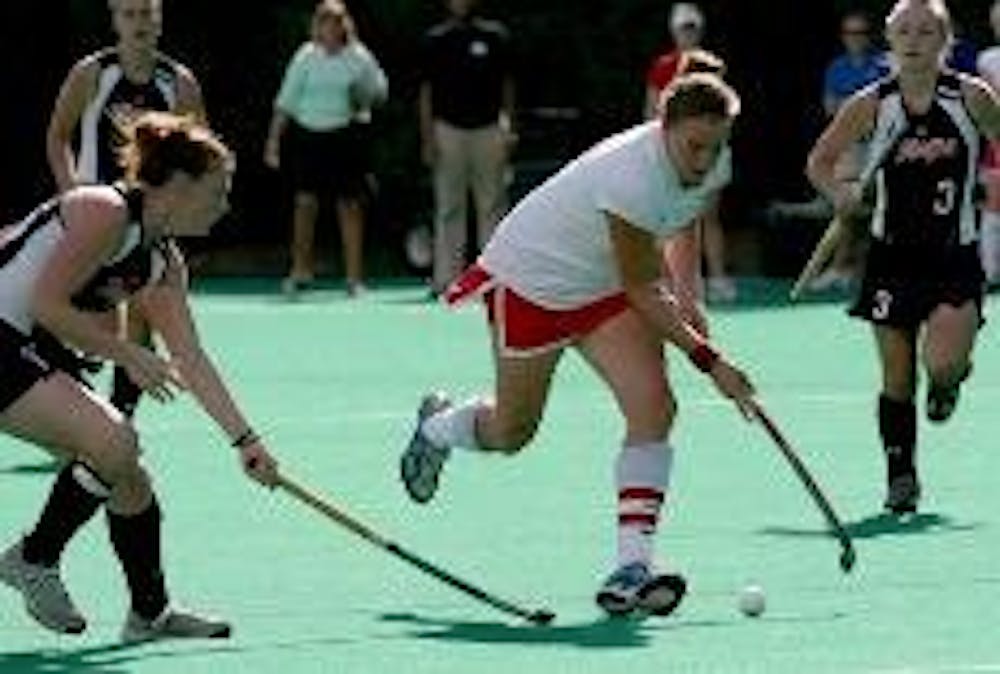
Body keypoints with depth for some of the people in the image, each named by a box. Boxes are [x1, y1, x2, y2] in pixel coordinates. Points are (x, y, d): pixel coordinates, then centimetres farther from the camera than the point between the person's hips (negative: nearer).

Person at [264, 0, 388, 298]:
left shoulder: (358, 58, 0)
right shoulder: (306, 57, 1)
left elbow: (380, 89, 11)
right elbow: (286, 100, 5)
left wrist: (366, 98, -11)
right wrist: (274, 139, 1)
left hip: (344, 136, 0)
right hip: (306, 135, 0)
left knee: (350, 205, -1)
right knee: (305, 202, -3)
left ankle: (354, 276, 4)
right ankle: (300, 271, 6)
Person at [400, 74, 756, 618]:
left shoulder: (714, 165, -13)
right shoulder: (633, 179, -38)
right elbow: (642, 293, -29)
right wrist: (709, 361, -32)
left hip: (603, 285, 6)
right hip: (531, 274, -6)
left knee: (653, 407, -16)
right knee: (511, 432, 10)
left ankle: (631, 568, -18)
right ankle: (436, 427, 48)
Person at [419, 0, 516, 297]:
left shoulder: (495, 36, 6)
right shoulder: (435, 39, 5)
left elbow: (506, 84, 9)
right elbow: (426, 91, 6)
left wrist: (508, 127, 1)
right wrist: (427, 138, -2)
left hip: (488, 129, 1)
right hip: (448, 130, 0)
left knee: (492, 206, 2)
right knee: (448, 208, 1)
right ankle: (446, 276, 2)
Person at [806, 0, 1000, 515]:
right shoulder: (872, 105, -3)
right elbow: (819, 161, 5)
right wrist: (839, 193, -14)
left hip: (955, 259, -1)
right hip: (894, 255, 1)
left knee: (943, 365, -18)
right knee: (897, 379, 3)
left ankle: (949, 380, 19)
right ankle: (901, 476, 20)